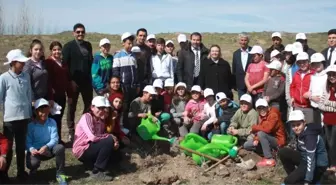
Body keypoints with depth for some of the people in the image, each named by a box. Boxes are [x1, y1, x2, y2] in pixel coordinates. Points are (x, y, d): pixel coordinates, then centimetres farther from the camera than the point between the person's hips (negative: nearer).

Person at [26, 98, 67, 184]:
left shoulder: (52, 122, -3)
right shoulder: (31, 125, -7)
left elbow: (54, 139, -11)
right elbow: (28, 142, -9)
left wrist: (46, 147, -30)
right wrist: (32, 149, -32)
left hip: (48, 149, 2)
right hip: (36, 151, -1)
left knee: (60, 147, -31)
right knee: (32, 163, -34)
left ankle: (60, 174, -15)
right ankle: (34, 169, 11)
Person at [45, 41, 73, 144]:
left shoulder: (64, 63, 15)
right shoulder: (48, 62, -7)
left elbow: (68, 80, 17)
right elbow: (47, 79, -15)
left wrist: (70, 95, 16)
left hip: (62, 95, 6)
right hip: (53, 95, -6)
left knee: (59, 117, 12)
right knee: (54, 117, -2)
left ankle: (59, 139, 20)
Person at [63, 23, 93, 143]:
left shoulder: (88, 45, 11)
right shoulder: (68, 46, -5)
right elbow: (65, 64, -11)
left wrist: (90, 76, 7)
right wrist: (69, 80, -17)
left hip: (86, 80, 5)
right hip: (74, 81, -5)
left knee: (89, 106, 9)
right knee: (72, 107, 7)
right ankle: (71, 131, 16)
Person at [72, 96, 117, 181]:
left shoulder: (101, 120, 9)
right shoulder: (86, 117, -16)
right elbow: (93, 137, -28)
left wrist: (114, 141, -17)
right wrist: (111, 137, -19)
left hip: (92, 148, 8)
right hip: (82, 151, -8)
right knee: (109, 141, -25)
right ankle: (97, 172, -18)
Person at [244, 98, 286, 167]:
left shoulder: (273, 114, -21)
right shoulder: (261, 116, 5)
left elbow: (267, 128, -36)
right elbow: (261, 128, 7)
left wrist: (254, 127, -20)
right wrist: (256, 139, -13)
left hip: (278, 141, -8)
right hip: (269, 139, 8)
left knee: (261, 134, -34)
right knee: (246, 145, 2)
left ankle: (270, 159, -22)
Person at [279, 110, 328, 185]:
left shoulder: (310, 135, -28)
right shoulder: (300, 132, -2)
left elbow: (311, 159, -31)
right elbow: (299, 149, 15)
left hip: (317, 166, -8)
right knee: (282, 152, -3)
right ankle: (294, 177, 7)